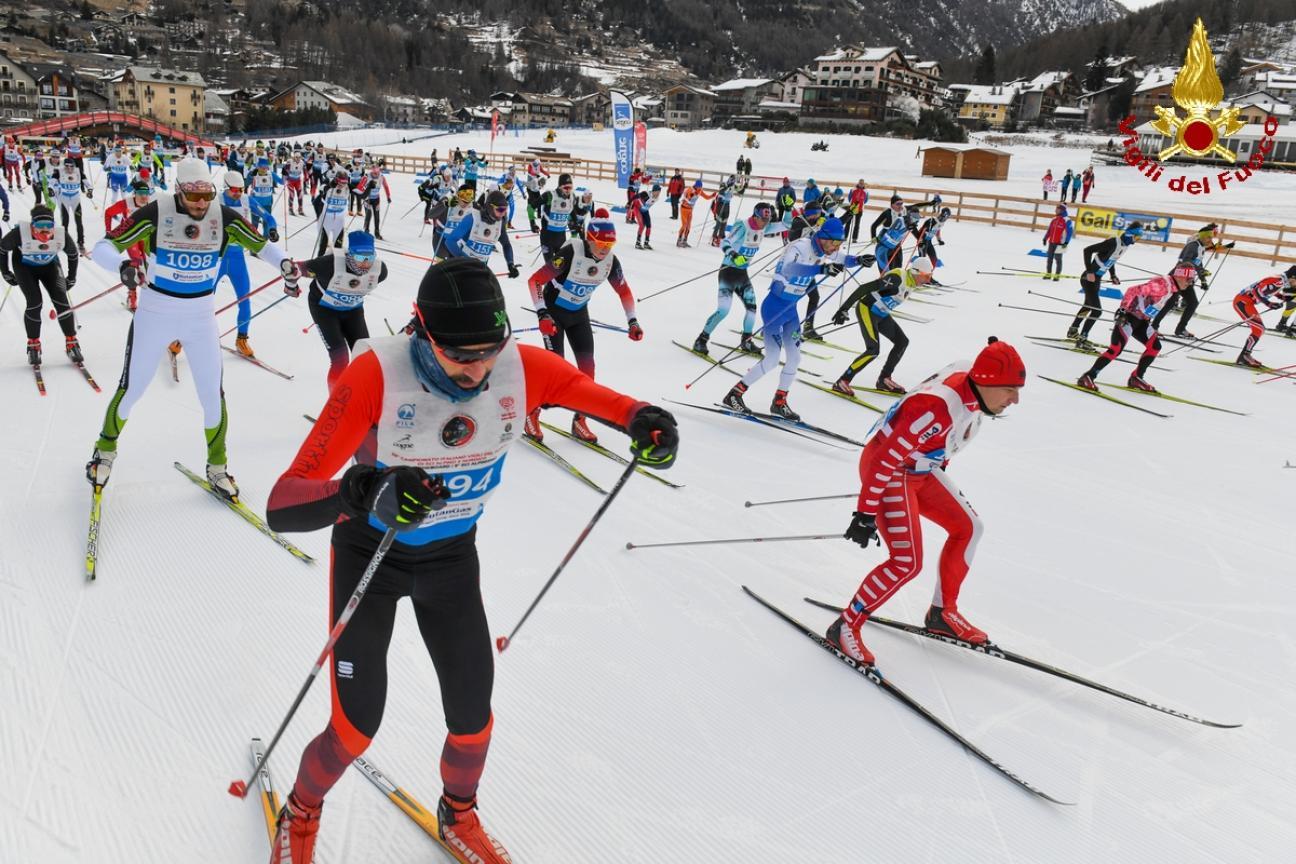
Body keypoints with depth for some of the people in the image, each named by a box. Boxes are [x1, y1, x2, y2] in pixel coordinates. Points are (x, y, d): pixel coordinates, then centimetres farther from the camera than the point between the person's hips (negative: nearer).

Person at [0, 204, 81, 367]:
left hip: (50, 266, 2)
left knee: (61, 301, -13)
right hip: (24, 267, -2)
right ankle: (33, 345, 3)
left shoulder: (62, 234, -28)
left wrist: (72, 277, 4)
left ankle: (71, 342, 1)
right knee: (34, 303, -15)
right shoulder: (20, 233, -33)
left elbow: (73, 253, -4)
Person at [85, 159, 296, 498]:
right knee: (131, 390, 8)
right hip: (155, 314, -2)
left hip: (201, 318, 2)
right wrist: (122, 265, -37)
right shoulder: (154, 213, -18)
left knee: (213, 395, 3)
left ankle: (216, 467, 21)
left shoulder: (224, 217, -10)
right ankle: (105, 450, 35)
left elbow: (261, 245, 1)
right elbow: (103, 247, -15)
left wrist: (284, 263, -20)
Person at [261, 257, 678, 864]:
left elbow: (592, 393, -6)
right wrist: (363, 492, -57)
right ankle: (300, 815, 35)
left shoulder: (521, 368, -24)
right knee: (356, 728, -3)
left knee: (473, 720, 5)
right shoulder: (378, 373, -34)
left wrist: (644, 422, -29)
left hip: (451, 559, 3)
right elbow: (282, 507, -36)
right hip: (369, 554, -3)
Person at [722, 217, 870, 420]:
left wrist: (857, 260, -2)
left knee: (795, 358, 8)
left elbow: (840, 258, 21)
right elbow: (789, 269, -42)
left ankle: (779, 402, 24)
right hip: (775, 306, -8)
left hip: (791, 309, 8)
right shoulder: (800, 247, -22)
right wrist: (821, 268, -55)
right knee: (771, 361, -9)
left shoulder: (822, 251, 2)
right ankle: (734, 395, 2)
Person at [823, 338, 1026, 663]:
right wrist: (865, 513, -25)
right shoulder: (938, 406, -33)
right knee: (907, 562, -14)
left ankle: (942, 613, 28)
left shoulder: (972, 385, -6)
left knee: (968, 527, 14)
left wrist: (939, 475, 26)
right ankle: (844, 627, 2)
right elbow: (886, 459, -30)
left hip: (921, 469, 10)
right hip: (889, 473, -9)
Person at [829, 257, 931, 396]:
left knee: (902, 341, 7)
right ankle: (842, 382, -12)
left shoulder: (911, 281, 5)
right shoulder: (897, 278, -24)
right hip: (866, 310, -10)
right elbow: (866, 287, -27)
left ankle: (884, 380, 15)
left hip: (880, 314, 10)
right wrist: (844, 309, -29)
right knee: (874, 350, -19)